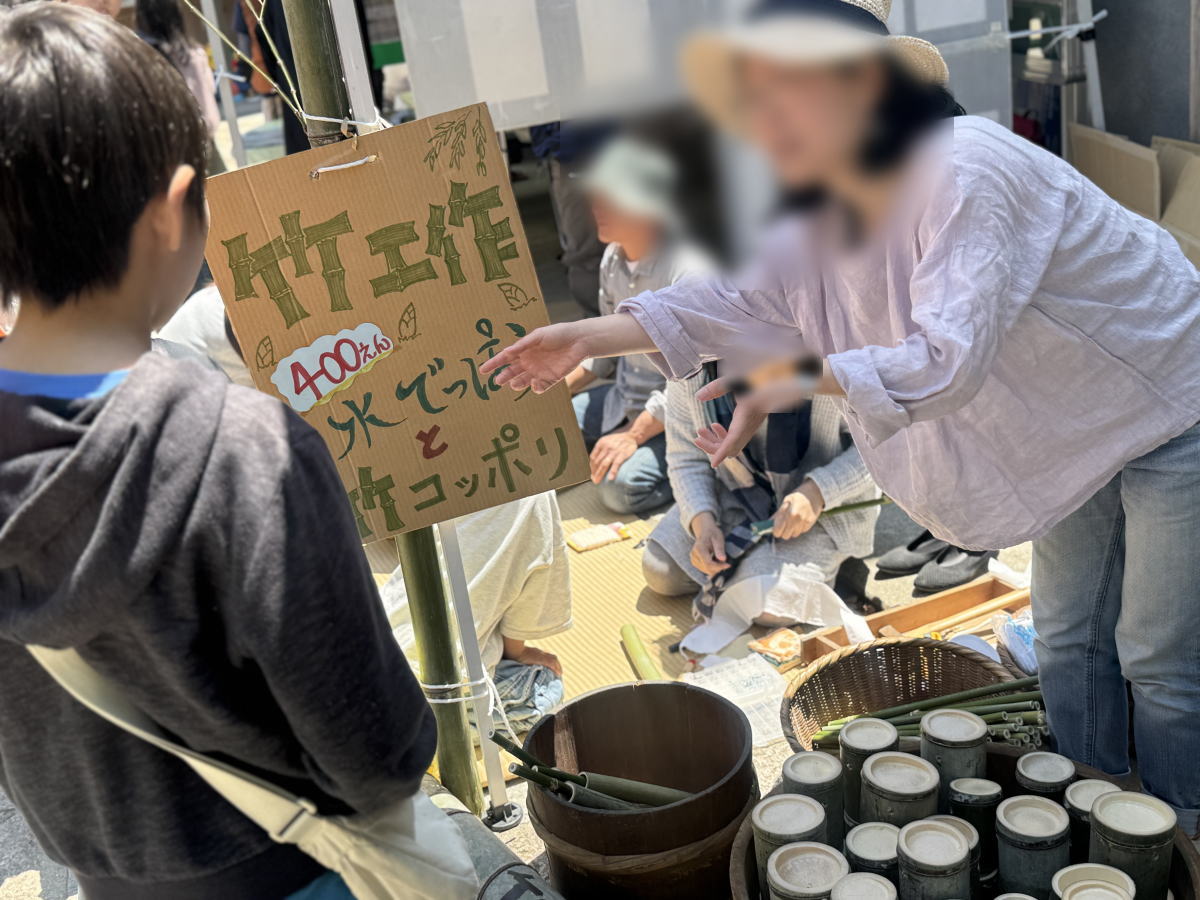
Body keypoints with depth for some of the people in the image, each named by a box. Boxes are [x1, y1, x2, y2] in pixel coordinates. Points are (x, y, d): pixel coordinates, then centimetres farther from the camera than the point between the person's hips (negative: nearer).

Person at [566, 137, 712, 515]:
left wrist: (634, 436, -26)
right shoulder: (612, 258, 2)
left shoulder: (687, 274, -25)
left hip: (674, 413, -8)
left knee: (620, 485, -29)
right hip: (623, 396, 8)